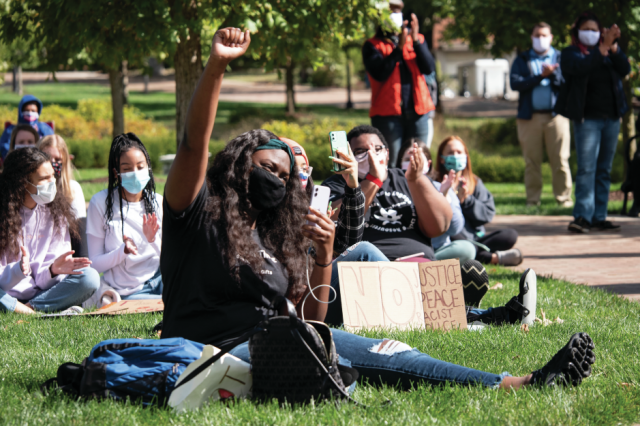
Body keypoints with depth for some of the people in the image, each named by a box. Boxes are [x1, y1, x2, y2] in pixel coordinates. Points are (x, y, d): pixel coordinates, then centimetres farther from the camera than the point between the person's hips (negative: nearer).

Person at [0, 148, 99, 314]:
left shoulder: (55, 212, 7)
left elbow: (44, 280, 4)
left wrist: (53, 270, -20)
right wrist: (18, 271, -31)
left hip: (40, 292, 5)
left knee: (90, 277, -20)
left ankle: (30, 308, -26)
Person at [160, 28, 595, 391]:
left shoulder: (275, 238, 23)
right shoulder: (199, 211, 3)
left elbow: (310, 319, 17)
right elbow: (196, 142, -14)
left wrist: (324, 255, 0)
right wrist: (216, 66, -27)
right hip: (215, 351, -7)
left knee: (380, 353, -10)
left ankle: (518, 385, -20)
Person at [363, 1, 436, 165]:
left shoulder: (417, 39, 15)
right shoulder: (372, 46, 5)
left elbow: (429, 68, 0)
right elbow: (380, 73, -12)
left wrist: (416, 40, -11)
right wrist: (399, 47, -16)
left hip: (417, 111, 3)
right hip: (388, 113, -3)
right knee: (391, 164, -6)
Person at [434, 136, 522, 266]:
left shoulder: (475, 182, 16)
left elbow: (488, 213, 5)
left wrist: (466, 199, -7)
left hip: (475, 238, 5)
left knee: (510, 235, -16)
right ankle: (494, 257, -32)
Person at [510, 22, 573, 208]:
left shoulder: (560, 58, 13)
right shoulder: (522, 60, 14)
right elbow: (515, 83, -2)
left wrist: (553, 74, -15)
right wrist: (540, 76, -8)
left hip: (555, 114, -1)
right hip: (530, 116, 1)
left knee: (560, 160, -5)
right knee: (531, 161, 2)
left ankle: (564, 198, -1)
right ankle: (533, 200, 7)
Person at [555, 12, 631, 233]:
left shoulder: (609, 54, 14)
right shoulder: (570, 54, 3)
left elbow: (625, 69, -2)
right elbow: (582, 67, -18)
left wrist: (613, 47, -16)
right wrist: (603, 48, -25)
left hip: (612, 117, 5)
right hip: (587, 118, -4)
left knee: (604, 170, 6)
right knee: (587, 169, -12)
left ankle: (599, 218, 8)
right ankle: (582, 216, -15)